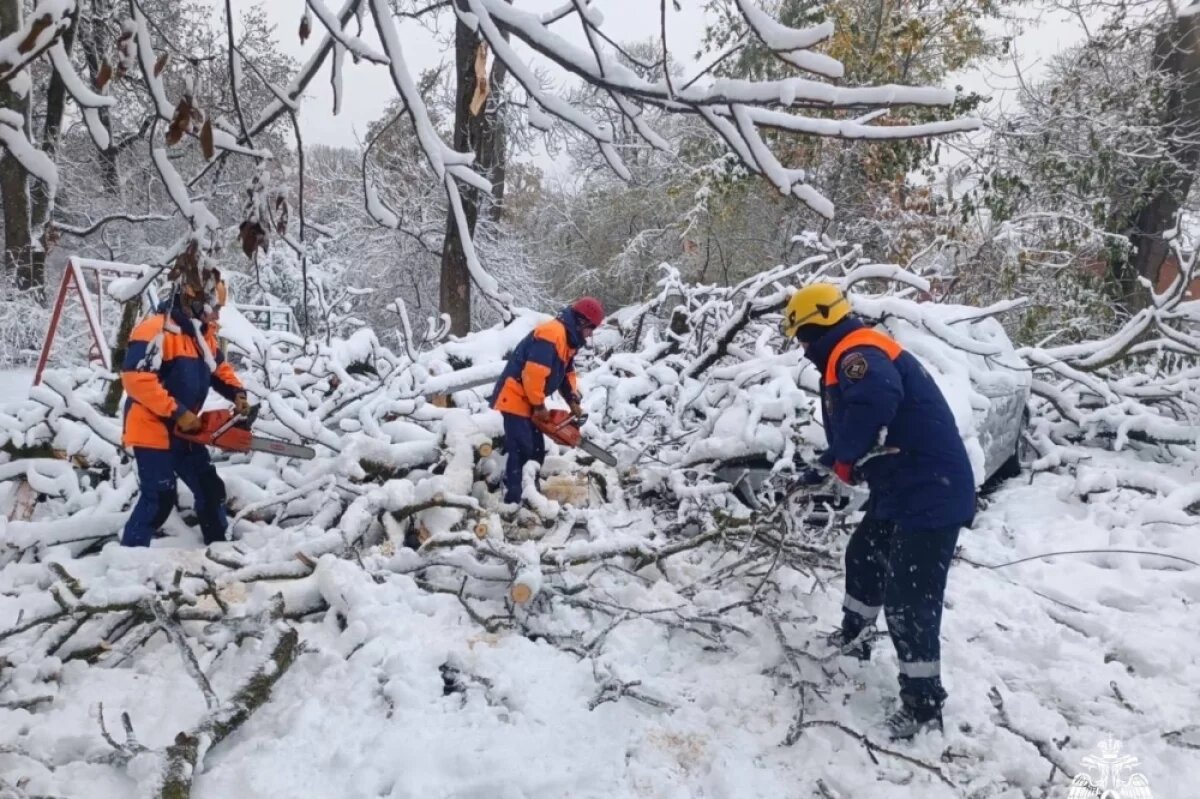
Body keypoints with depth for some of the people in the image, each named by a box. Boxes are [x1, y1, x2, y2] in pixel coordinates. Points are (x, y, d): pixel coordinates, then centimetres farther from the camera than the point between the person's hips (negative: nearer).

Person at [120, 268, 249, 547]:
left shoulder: (203, 333, 9)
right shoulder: (156, 330, -21)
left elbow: (219, 367, 23)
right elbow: (136, 379, -28)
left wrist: (237, 393, 2)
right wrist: (178, 412, -26)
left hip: (184, 432, 9)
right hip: (152, 430, -9)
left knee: (210, 489, 14)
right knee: (160, 497, -10)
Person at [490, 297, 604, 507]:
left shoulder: (568, 339, 11)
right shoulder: (551, 334, -23)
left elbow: (567, 373, 20)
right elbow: (534, 373, -29)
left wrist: (574, 401, 7)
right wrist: (539, 405, -17)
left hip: (527, 402, 11)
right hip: (513, 399, -11)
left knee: (536, 450, 14)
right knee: (521, 450, -13)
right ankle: (511, 502, -11)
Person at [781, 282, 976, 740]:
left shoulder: (857, 354, -19)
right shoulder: (850, 358, 16)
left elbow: (875, 402, -40)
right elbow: (849, 427, 25)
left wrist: (839, 458, -25)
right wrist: (833, 465, 20)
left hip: (930, 492, -11)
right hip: (901, 488, 11)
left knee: (909, 600, -5)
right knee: (863, 558, 26)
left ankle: (923, 704, 8)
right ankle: (853, 638, 46)